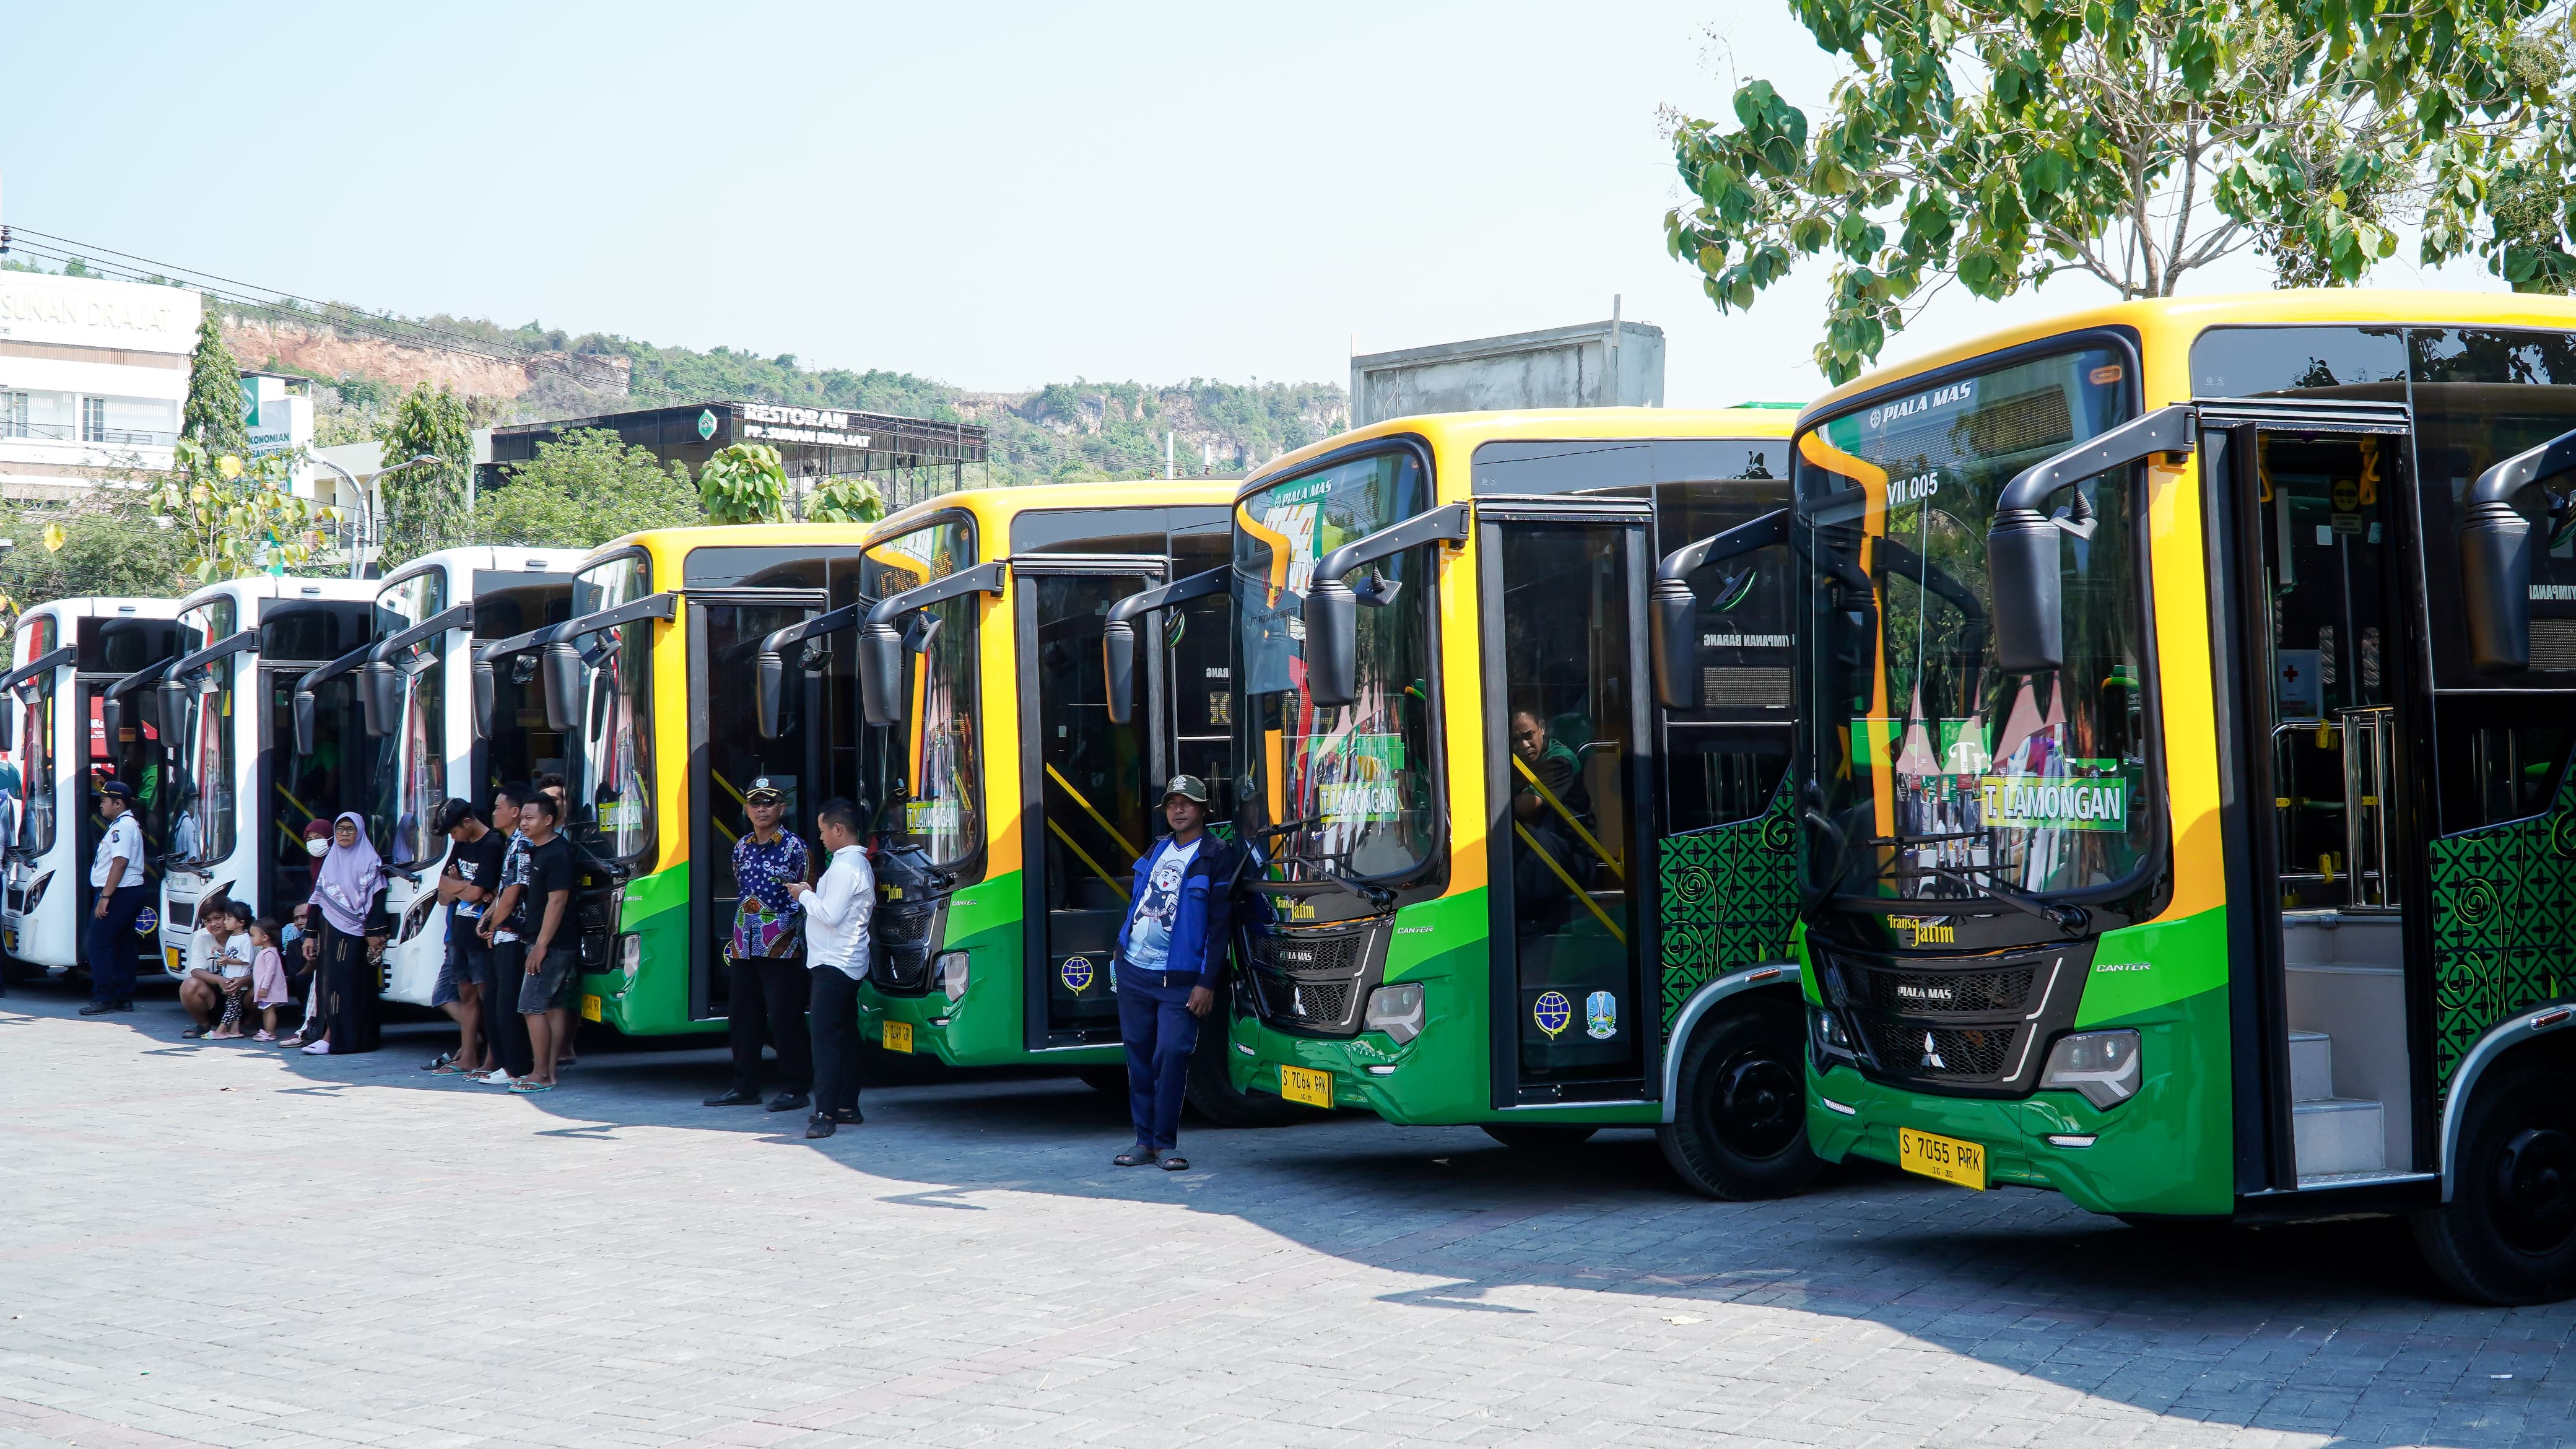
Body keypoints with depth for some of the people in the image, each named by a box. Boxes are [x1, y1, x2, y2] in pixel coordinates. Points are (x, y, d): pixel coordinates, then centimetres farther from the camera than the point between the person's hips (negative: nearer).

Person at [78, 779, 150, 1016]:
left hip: (119, 893, -11)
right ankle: (124, 998, 14)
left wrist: (105, 896, -26)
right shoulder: (125, 824, 19)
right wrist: (106, 894, 21)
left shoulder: (122, 826, -15)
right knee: (122, 946, 11)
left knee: (100, 944, -10)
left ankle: (103, 999, -11)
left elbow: (120, 862, -23)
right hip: (131, 892, 11)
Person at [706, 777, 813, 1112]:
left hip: (782, 947, -6)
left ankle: (794, 1088, 2)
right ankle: (745, 1087, 17)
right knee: (741, 1018, 8)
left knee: (785, 1019, -5)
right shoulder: (742, 847, 13)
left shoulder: (794, 846, -3)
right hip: (744, 946, 6)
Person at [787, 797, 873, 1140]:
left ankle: (825, 1113, -19)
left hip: (834, 964, -11)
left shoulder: (844, 867, -17)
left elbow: (830, 915, -21)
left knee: (826, 1036, -14)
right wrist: (813, 895, 13)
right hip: (851, 963, 11)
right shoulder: (861, 864, 16)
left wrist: (805, 895, -8)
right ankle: (847, 1107, 17)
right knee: (846, 1035, 12)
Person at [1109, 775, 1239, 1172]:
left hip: (1179, 979, -6)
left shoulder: (1216, 856, -6)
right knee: (1138, 1055, 7)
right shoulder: (1156, 850, 14)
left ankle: (1166, 1143, -1)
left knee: (1172, 1056, -11)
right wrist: (1120, 952, 15)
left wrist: (1207, 983, -14)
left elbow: (1220, 923, -9)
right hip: (1133, 971, 6)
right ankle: (1145, 1140, 14)